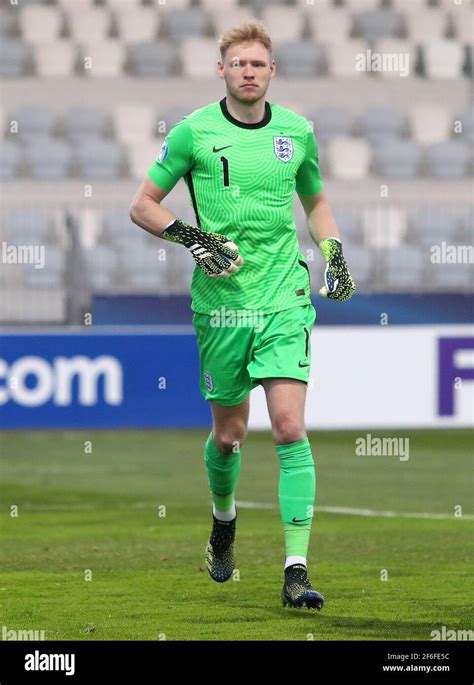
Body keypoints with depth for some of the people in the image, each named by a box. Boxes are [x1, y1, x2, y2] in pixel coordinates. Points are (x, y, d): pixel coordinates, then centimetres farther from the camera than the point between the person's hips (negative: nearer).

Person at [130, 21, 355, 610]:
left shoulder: (296, 132, 6)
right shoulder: (194, 131, -3)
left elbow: (315, 201, 24)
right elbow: (142, 205, 4)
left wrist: (333, 251, 8)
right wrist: (192, 238, -11)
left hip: (285, 301, 1)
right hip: (221, 303, -1)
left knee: (290, 430, -12)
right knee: (229, 434, 10)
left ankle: (296, 571, -13)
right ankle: (223, 524, 42)